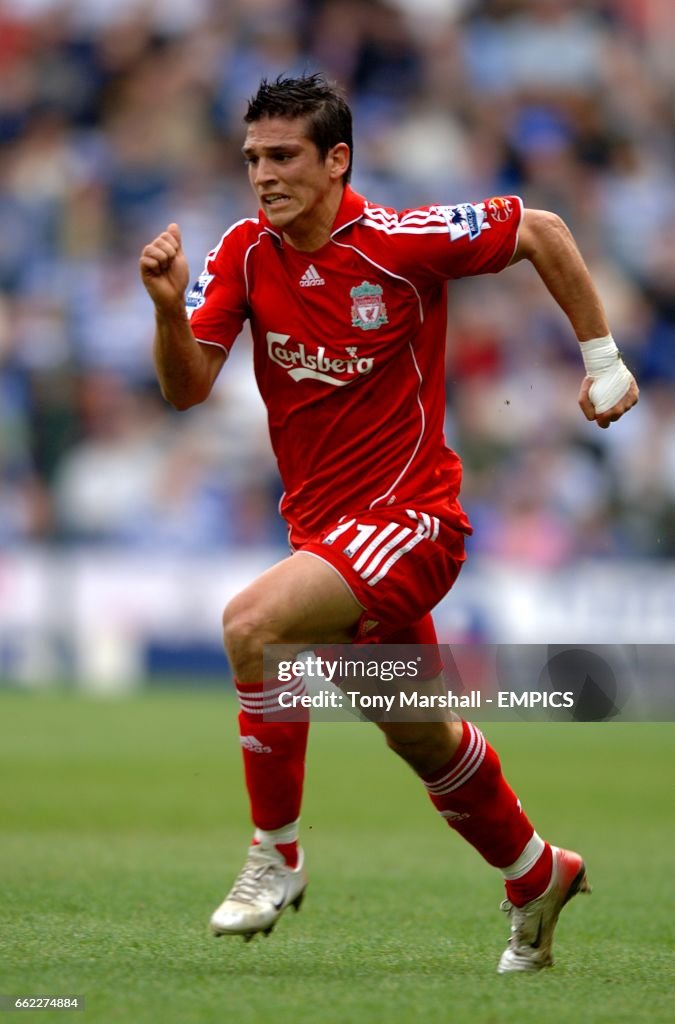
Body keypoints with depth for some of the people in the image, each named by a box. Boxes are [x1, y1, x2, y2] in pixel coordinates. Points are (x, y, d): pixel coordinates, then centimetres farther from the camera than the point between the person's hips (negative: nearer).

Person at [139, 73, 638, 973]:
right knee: (420, 737, 21)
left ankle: (276, 856, -15)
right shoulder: (245, 252, -3)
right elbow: (188, 388, -9)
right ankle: (539, 878, 45)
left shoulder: (407, 240, -16)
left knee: (252, 624, -29)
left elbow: (543, 233, -3)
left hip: (410, 516, -7)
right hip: (323, 522, 7)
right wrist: (170, 308, -28)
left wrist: (603, 360, 0)